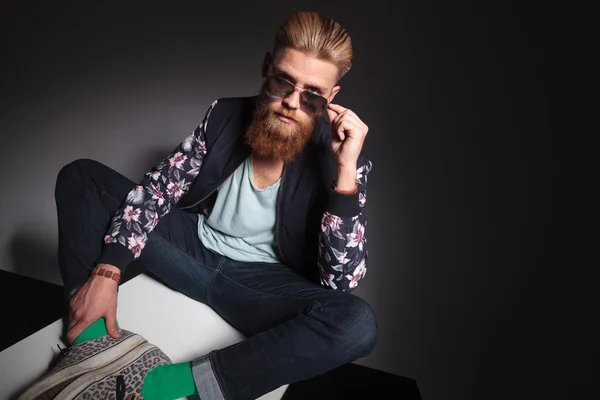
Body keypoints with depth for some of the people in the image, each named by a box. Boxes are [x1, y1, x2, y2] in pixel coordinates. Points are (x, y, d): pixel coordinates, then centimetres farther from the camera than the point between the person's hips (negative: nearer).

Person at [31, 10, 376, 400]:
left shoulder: (341, 158, -15)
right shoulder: (226, 114, -5)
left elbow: (341, 281, -22)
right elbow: (157, 188, -5)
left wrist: (346, 171, -32)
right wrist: (106, 272, -17)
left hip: (262, 284, -3)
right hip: (193, 247, 4)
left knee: (359, 324, -33)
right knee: (80, 176, -2)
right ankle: (92, 341, -13)